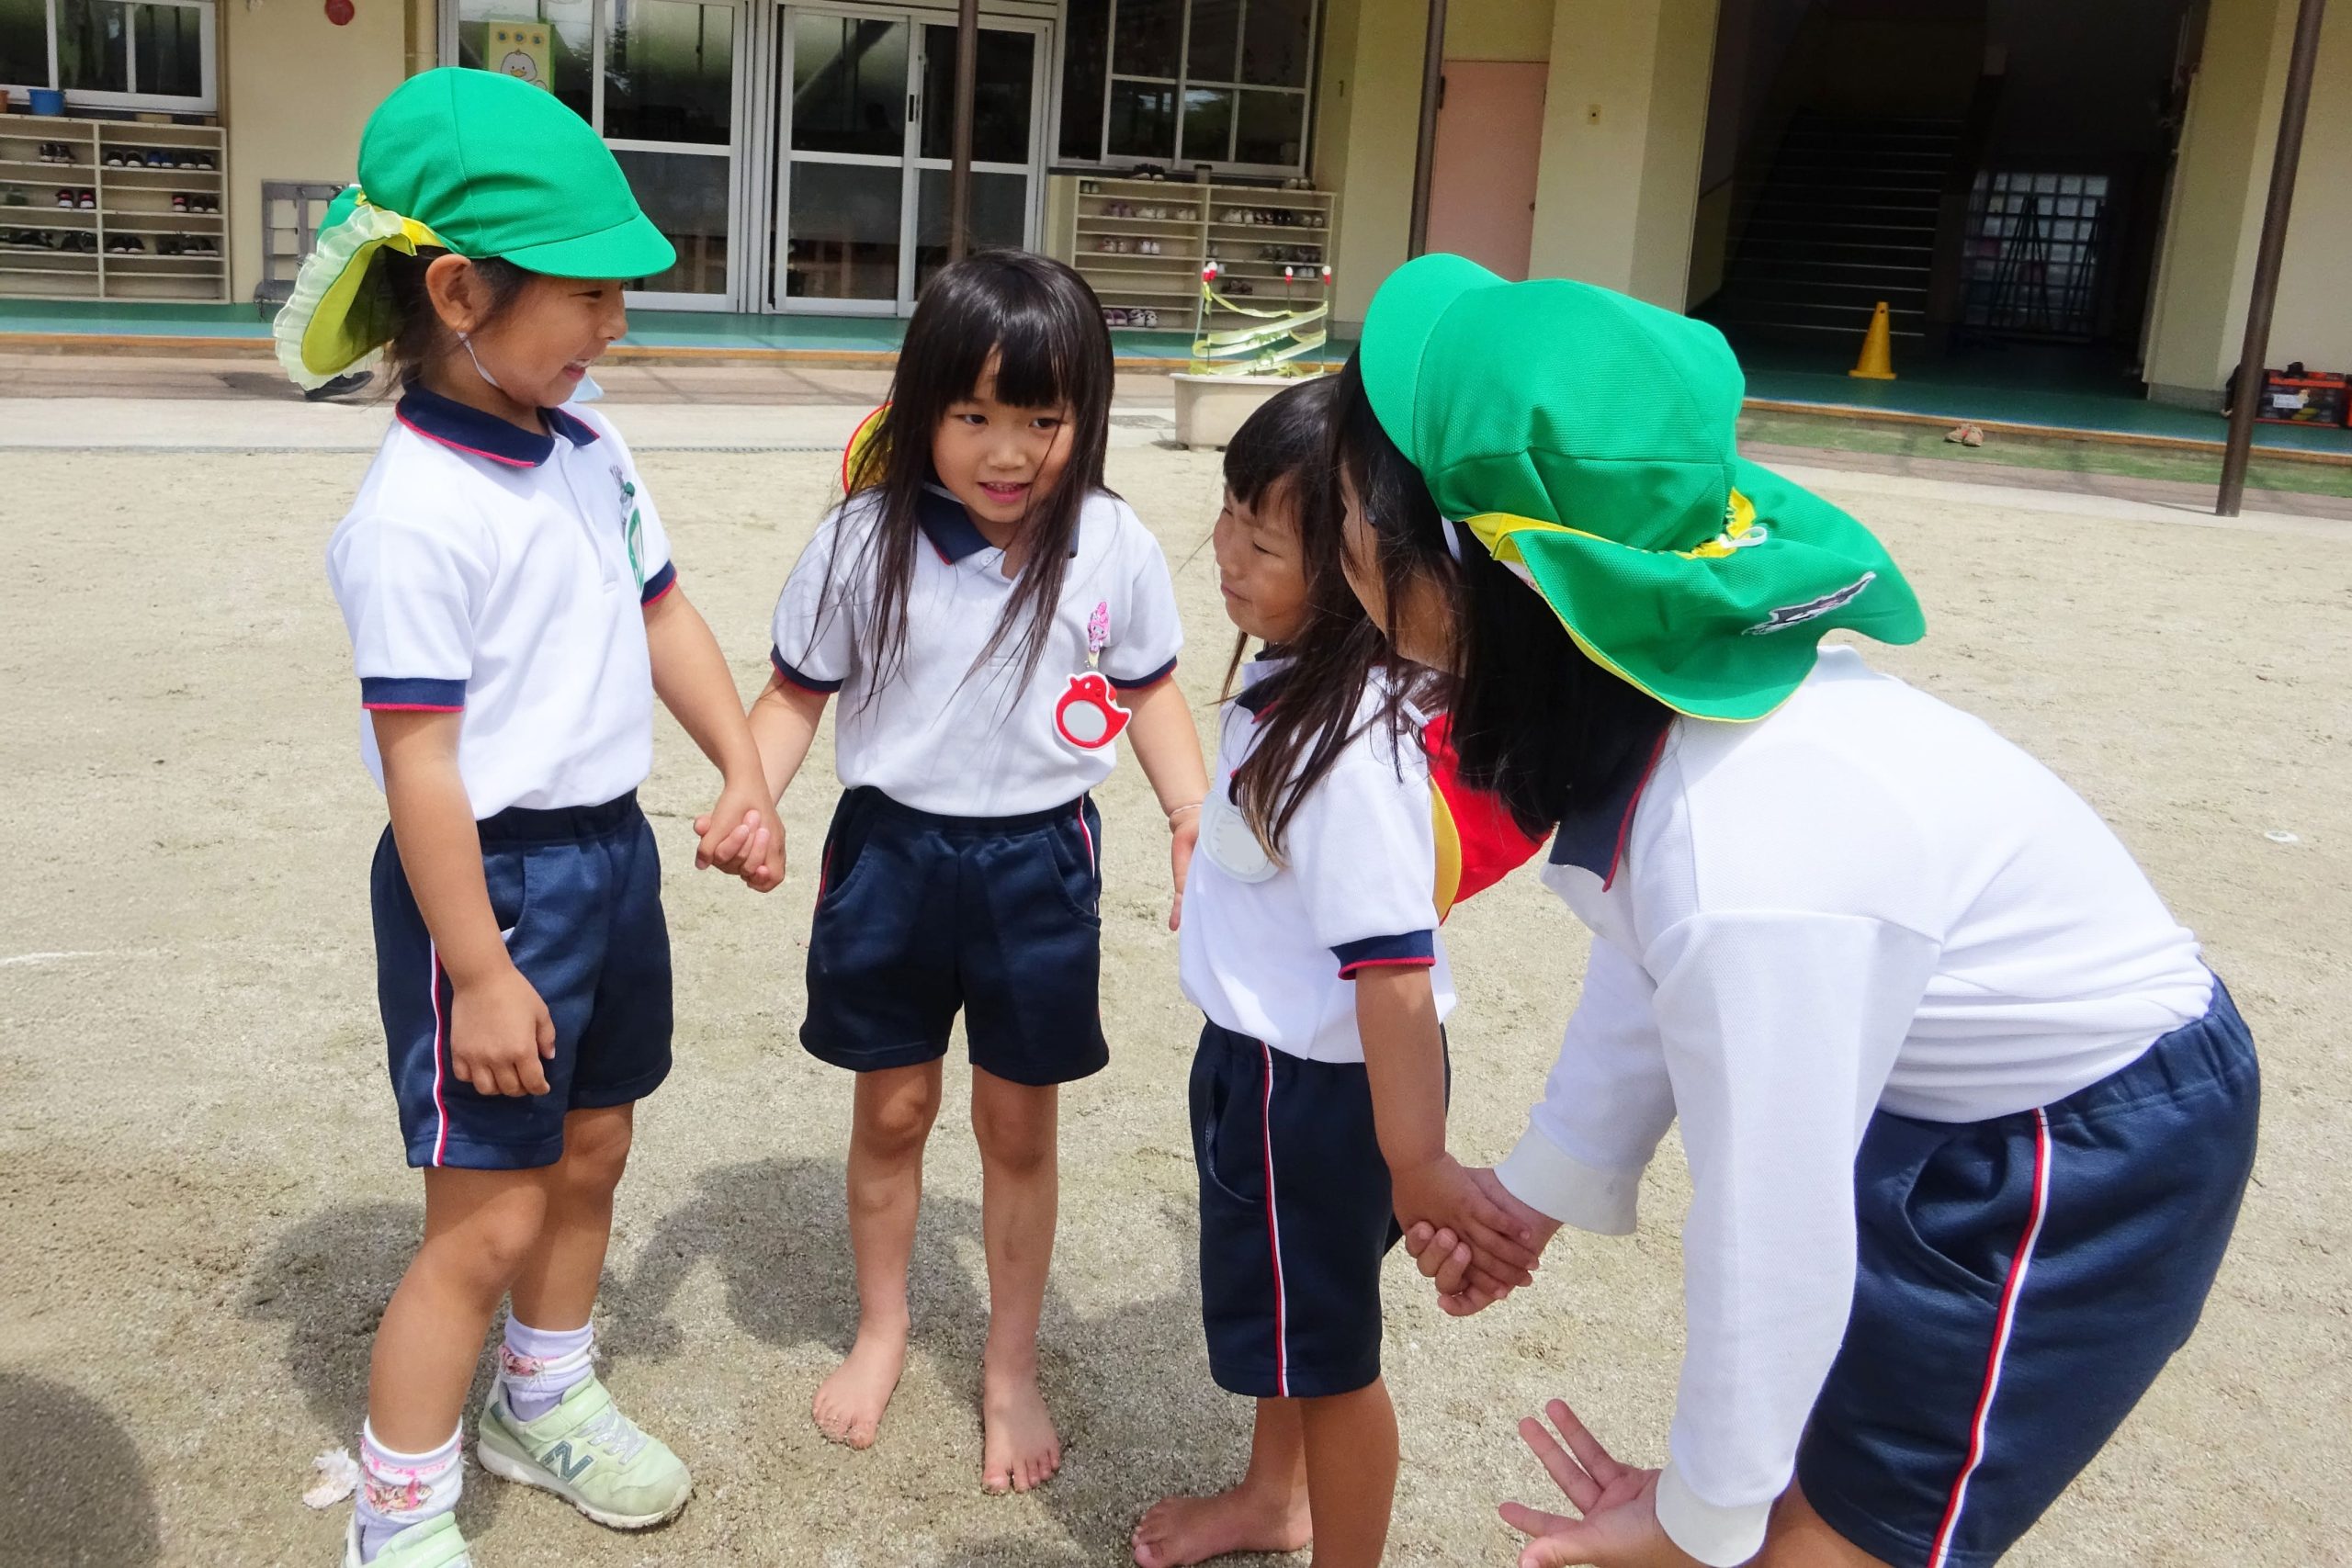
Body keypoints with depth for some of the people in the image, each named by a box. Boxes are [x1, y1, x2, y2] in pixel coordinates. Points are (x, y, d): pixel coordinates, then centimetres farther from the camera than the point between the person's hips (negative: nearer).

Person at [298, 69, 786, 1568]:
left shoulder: (589, 449, 3)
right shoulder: (418, 516, -23)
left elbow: (662, 610, 14)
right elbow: (418, 759, -23)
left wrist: (745, 773, 6)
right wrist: (480, 972, -20)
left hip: (612, 847, 8)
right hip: (490, 880, -8)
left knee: (591, 1154, 22)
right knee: (490, 1218, 0)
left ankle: (546, 1402, 45)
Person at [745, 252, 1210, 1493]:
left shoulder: (1114, 551, -10)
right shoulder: (865, 542, -12)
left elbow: (1149, 690, 5)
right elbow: (795, 694, -3)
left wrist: (1195, 812, -7)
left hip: (1037, 865, 0)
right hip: (891, 849, 0)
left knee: (1019, 1126, 13)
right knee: (891, 1110, 15)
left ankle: (1010, 1370, 33)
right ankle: (881, 1331, 41)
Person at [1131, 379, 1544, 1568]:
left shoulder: (1349, 746, -32)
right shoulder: (1292, 677, -4)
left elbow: (1393, 966, -32)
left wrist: (1415, 1162, -29)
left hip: (1319, 1085, -9)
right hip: (1264, 1057, 10)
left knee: (1323, 1338, 12)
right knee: (1276, 1297, 29)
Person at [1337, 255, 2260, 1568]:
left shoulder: (1751, 863, -39)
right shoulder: (1659, 677, -15)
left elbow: (1773, 1242, -27)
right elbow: (1654, 964, 2)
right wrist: (1545, 1185, 13)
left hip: (2086, 1163, -7)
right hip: (1932, 1105, 7)